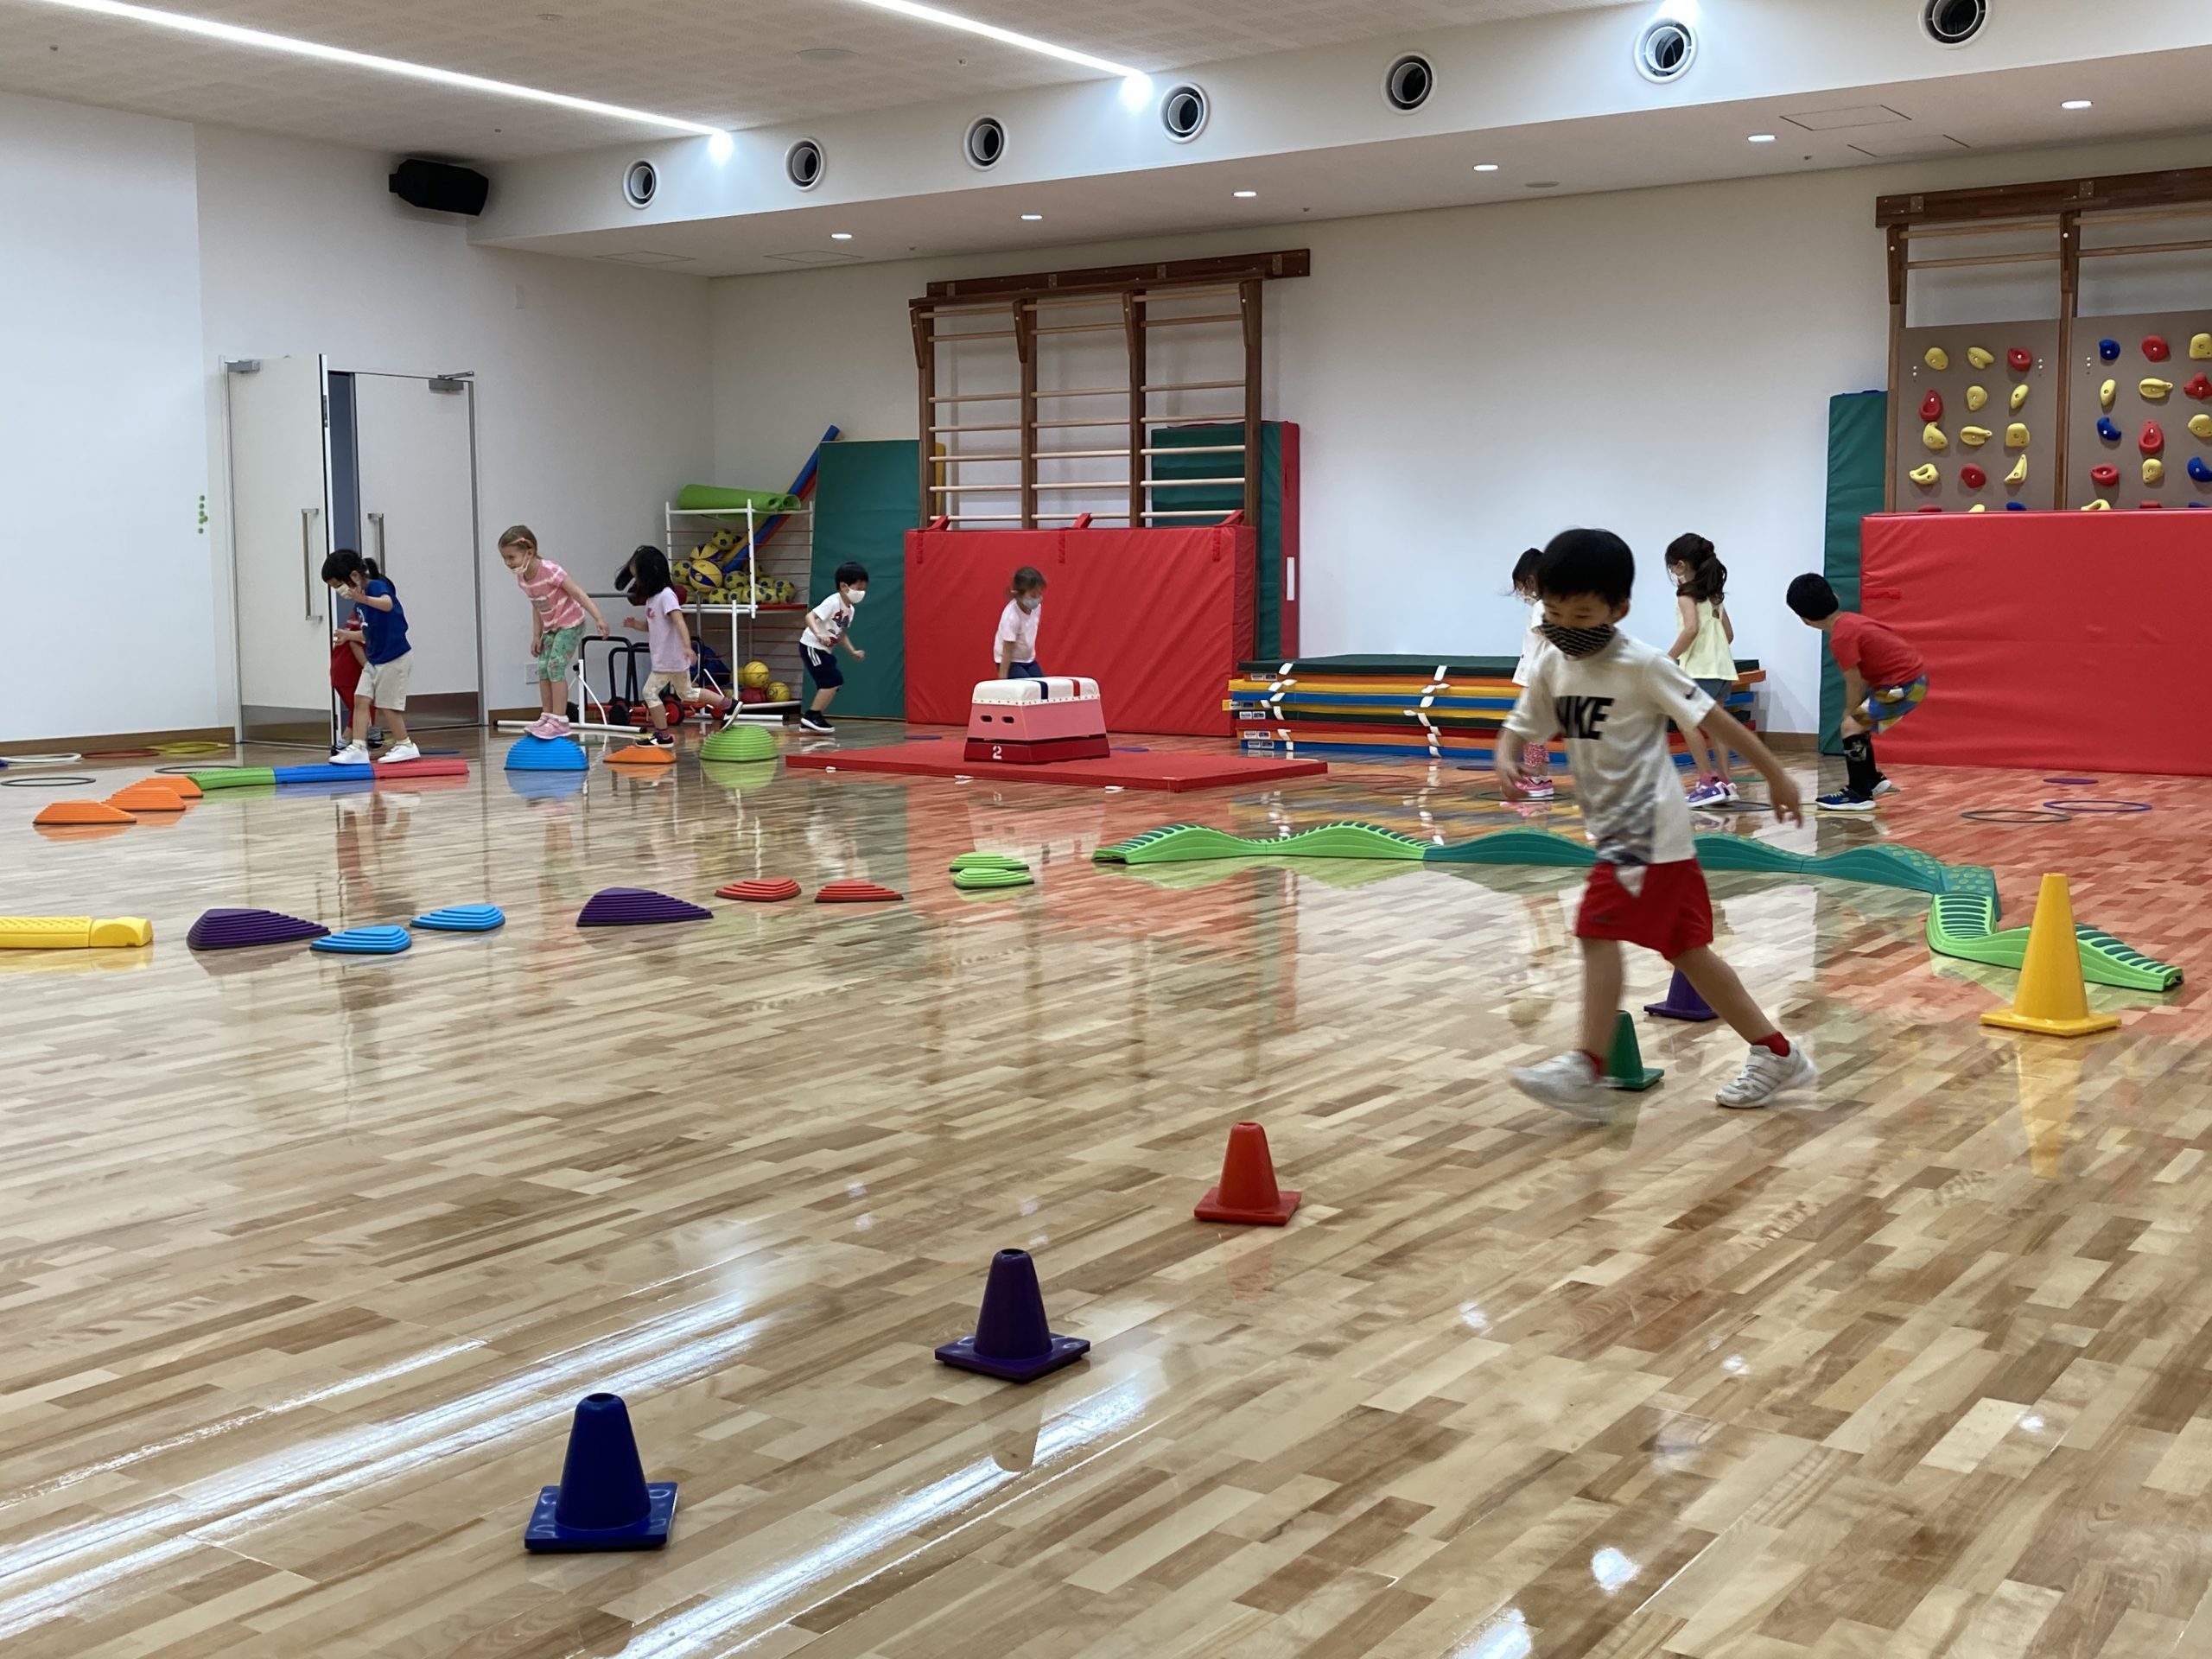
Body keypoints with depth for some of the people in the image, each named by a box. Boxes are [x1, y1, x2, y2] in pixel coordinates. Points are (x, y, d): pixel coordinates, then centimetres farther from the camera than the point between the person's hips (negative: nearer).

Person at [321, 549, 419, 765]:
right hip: (374, 660, 9)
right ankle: (359, 747, -2)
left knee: (386, 704, -1)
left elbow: (388, 604, -40)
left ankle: (405, 745, 12)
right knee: (361, 699, 0)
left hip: (393, 657, -9)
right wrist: (349, 635, 19)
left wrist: (364, 599, -56)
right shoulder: (359, 604, 10)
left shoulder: (376, 586, -16)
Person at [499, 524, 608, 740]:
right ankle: (547, 717, 10)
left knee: (555, 667, -15)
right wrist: (536, 635, 5)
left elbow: (579, 593, -26)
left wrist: (599, 618, -33)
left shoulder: (550, 571, -28)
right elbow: (537, 606, 8)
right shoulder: (521, 578, -4)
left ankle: (559, 721, -13)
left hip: (570, 624, -8)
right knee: (542, 669, 3)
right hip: (551, 627, 8)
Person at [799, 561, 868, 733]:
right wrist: (818, 634, -42)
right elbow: (810, 616, -28)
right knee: (833, 680, -15)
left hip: (825, 650, 10)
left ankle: (811, 719, 19)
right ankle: (812, 716, -8)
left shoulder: (850, 609, 9)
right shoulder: (833, 602, -19)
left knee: (831, 684, 11)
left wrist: (853, 651, 14)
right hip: (812, 646, -10)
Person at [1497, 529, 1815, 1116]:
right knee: (1685, 947, 11)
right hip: (1615, 826, 8)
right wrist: (1506, 759, -13)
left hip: (1647, 828, -8)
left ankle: (1587, 1071, -8)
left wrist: (1776, 776, -8)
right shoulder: (1552, 666, 6)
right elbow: (1520, 726, 11)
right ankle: (1776, 1055, 20)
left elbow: (1714, 720, -11)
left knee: (1598, 931, -12)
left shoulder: (1642, 665, -14)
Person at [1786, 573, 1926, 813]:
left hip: (1904, 684, -10)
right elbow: (1862, 680, 11)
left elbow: (1854, 685, -13)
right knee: (1858, 723, 22)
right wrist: (1851, 714, 11)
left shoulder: (1841, 637, -20)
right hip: (1915, 676, 10)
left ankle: (1859, 794, -5)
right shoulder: (1849, 620, 8)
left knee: (1851, 727, -12)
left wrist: (1849, 716, 0)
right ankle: (1873, 780, 35)